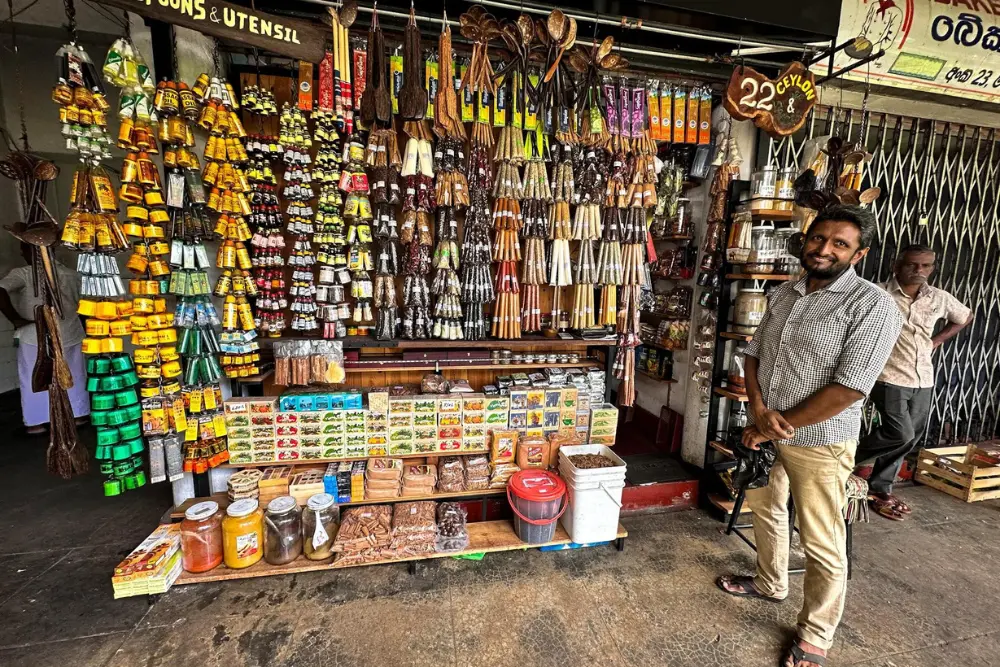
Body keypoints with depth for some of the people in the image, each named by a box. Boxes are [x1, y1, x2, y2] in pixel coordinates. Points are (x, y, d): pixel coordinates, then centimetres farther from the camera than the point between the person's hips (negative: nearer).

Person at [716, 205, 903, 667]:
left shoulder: (872, 307, -16)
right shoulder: (783, 294, 4)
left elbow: (848, 388, -22)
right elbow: (754, 353, 6)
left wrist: (777, 427, -17)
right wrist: (759, 411, -10)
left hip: (819, 443, -6)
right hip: (766, 433, 7)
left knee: (822, 545, 8)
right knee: (766, 510, 23)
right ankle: (770, 585, 48)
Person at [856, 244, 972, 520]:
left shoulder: (940, 298, 7)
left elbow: (965, 317, 26)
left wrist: (936, 342, 13)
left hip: (923, 381, 6)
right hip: (889, 378, -6)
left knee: (910, 438, 10)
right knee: (901, 435, -13)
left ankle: (879, 489, 22)